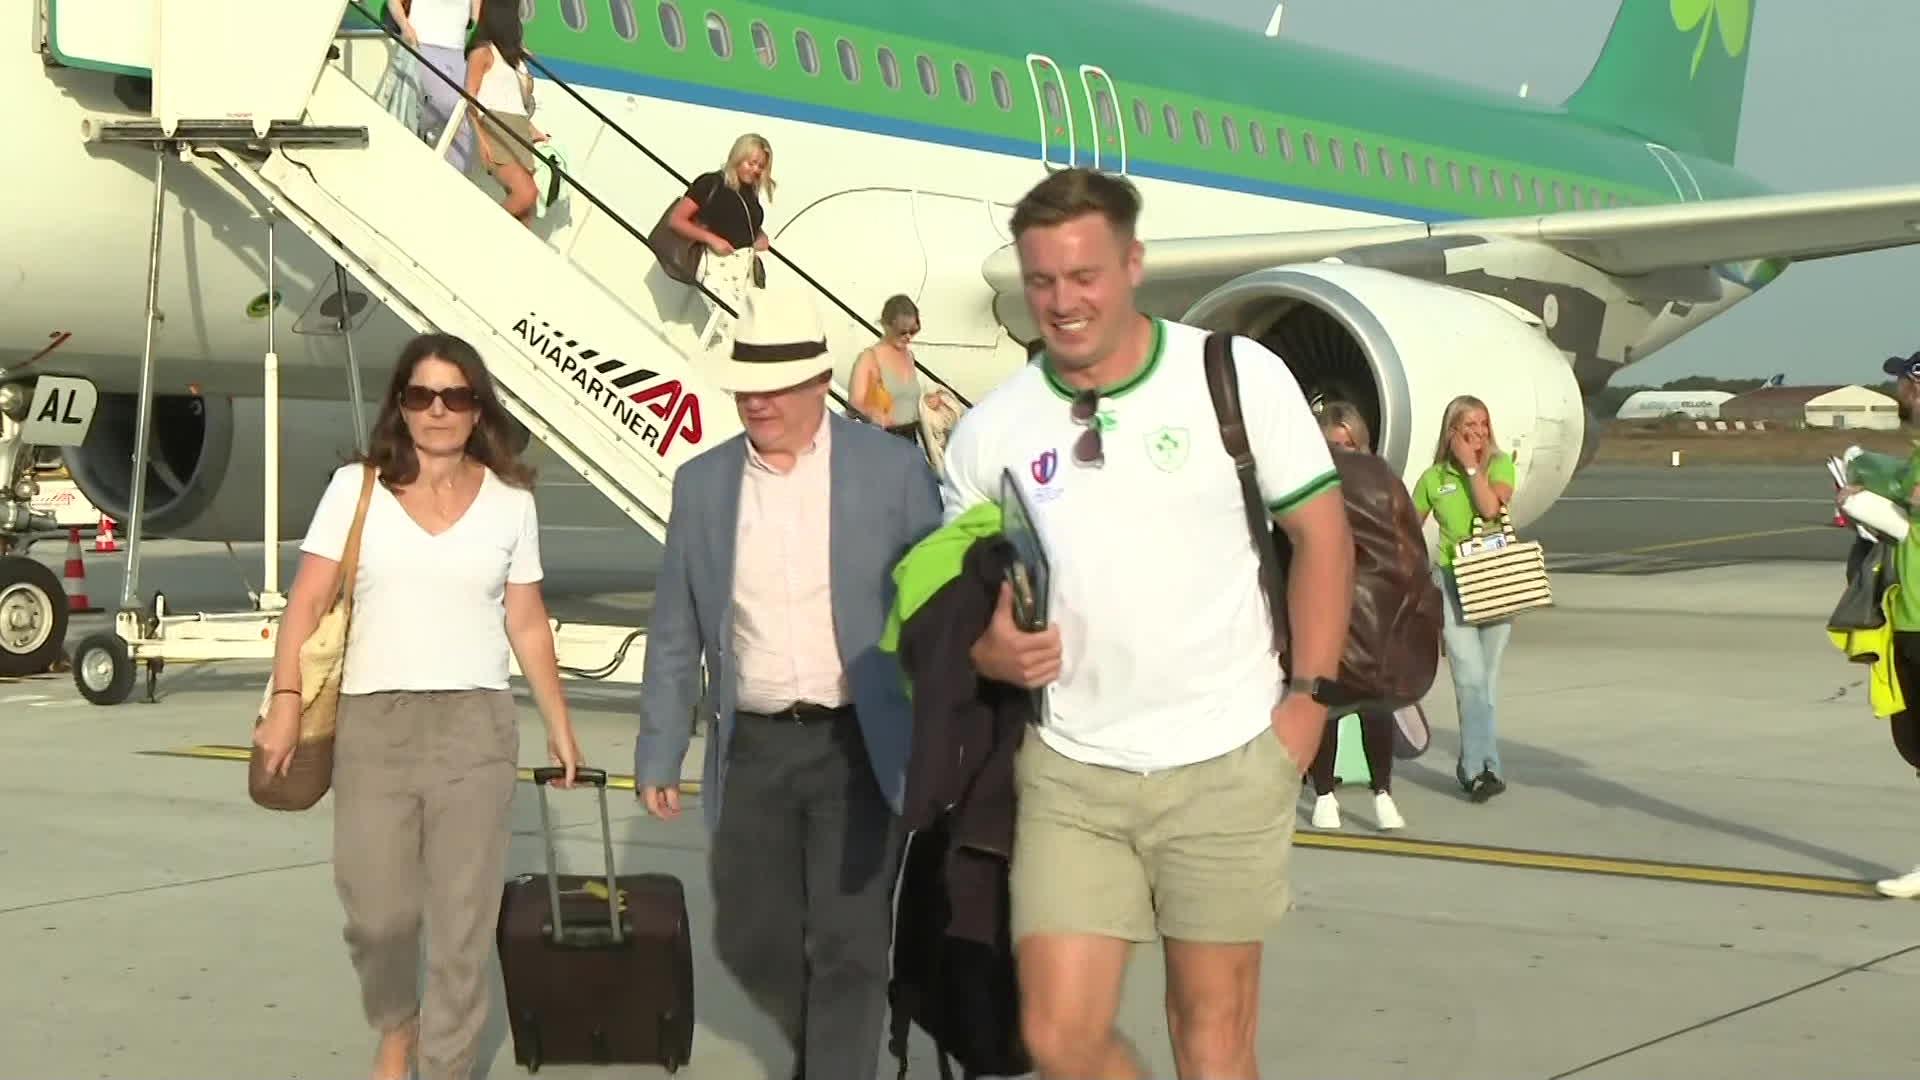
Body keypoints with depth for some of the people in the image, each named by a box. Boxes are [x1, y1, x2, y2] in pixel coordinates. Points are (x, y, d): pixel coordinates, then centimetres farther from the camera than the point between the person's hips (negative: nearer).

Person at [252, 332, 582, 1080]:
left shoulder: (510, 501, 6)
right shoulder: (356, 488, 3)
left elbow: (526, 624, 12)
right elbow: (308, 603, 1)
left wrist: (559, 725, 13)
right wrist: (286, 701, -8)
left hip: (476, 725, 0)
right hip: (372, 722, 0)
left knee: (463, 918, 2)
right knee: (376, 911, 4)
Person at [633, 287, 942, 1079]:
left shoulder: (892, 469, -5)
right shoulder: (701, 483, 4)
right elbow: (676, 635, 9)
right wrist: (658, 755, 8)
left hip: (858, 745, -3)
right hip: (753, 750, 4)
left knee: (847, 948, -5)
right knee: (751, 940, 11)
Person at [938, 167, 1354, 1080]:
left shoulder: (1238, 376, -6)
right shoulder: (989, 430, 1)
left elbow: (1320, 531, 0)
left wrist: (1307, 698, -7)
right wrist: (989, 651, -12)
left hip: (1226, 765, -2)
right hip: (1070, 772, 2)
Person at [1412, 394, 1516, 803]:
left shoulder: (1499, 465, 3)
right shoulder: (1433, 478, 5)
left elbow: (1491, 507, -16)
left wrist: (1471, 466, -11)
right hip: (1451, 581, -1)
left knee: (1488, 677, 6)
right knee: (1470, 677, -13)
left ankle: (1471, 765, 18)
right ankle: (1486, 768, -16)